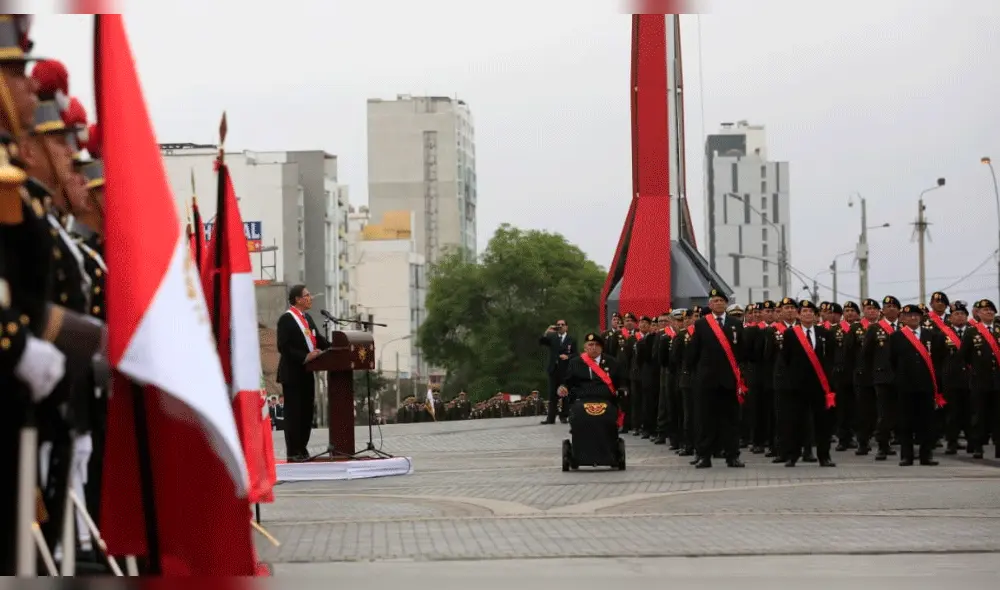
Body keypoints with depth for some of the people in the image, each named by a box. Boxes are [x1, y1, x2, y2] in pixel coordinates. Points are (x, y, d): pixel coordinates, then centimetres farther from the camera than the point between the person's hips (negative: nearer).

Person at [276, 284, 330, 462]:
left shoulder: (307, 318, 16)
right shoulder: (286, 319, -12)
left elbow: (319, 339, 15)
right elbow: (284, 347, -19)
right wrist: (305, 357, -25)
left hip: (306, 373, 9)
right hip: (292, 374, -9)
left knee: (307, 411, 11)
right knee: (293, 412, -4)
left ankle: (302, 449, 19)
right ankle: (293, 452, 0)